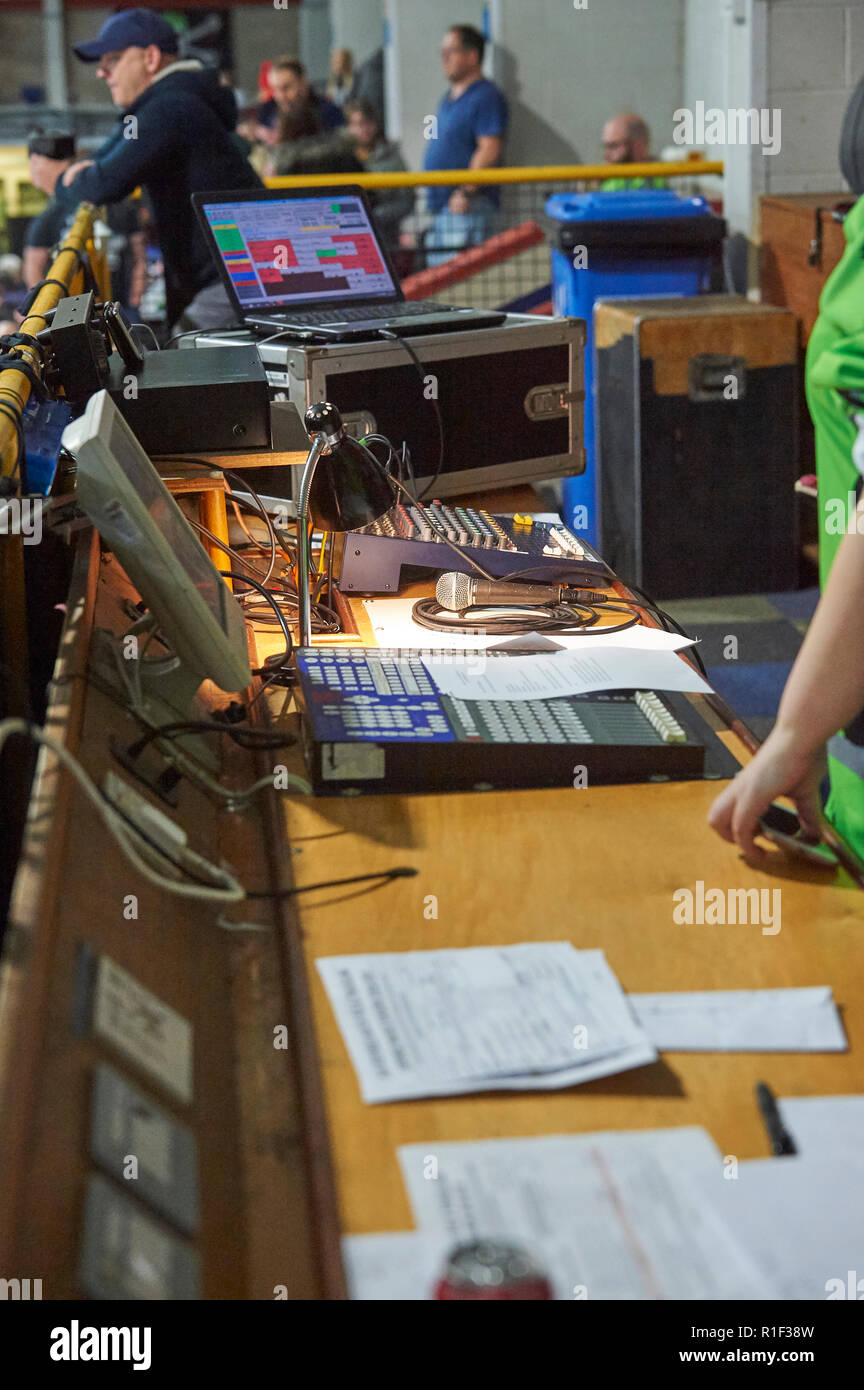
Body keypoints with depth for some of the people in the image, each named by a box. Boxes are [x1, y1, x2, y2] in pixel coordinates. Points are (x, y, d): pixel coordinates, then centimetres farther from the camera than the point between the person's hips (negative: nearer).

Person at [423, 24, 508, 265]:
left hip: (466, 208, -10)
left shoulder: (485, 97, -11)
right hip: (440, 206, 10)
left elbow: (489, 150, -20)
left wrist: (466, 192, -24)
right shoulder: (448, 99, 20)